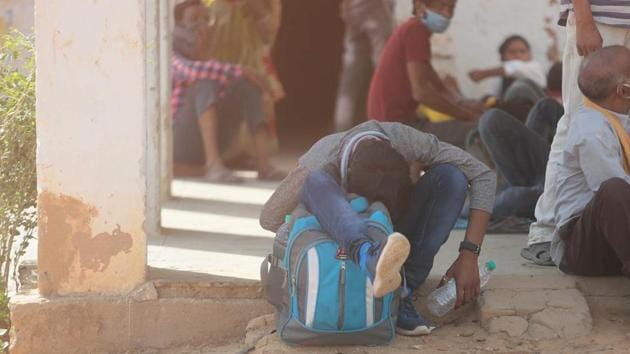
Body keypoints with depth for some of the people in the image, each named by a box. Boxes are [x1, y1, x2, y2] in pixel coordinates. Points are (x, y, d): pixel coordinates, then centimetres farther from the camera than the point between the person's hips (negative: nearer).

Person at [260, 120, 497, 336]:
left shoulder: (405, 140, -25)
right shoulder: (319, 166, -30)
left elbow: (483, 176, -21)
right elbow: (269, 219, -19)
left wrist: (468, 256, -30)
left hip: (388, 244, 3)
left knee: (450, 177, -24)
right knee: (317, 182, -35)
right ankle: (371, 259, -64)